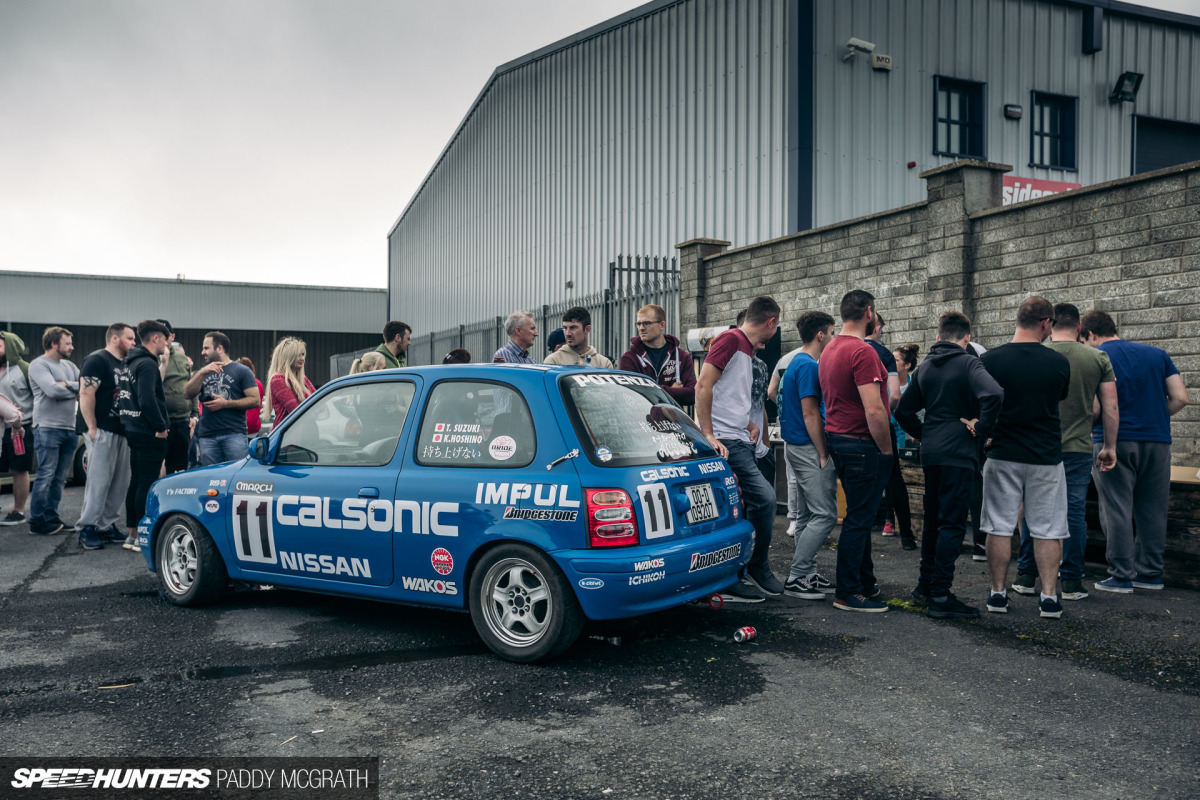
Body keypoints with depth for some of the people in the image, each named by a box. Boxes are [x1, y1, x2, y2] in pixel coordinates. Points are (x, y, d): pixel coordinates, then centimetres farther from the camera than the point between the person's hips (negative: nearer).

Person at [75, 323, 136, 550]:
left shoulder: (125, 365, 19)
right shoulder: (97, 360, -8)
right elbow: (86, 393, -15)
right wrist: (92, 427, -18)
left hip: (122, 431, 9)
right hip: (102, 431, -9)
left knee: (120, 482, 9)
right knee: (99, 480, -9)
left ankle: (107, 525, 18)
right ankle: (87, 529, -1)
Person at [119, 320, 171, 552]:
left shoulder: (132, 363, 15)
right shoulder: (147, 364, -15)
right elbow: (147, 400, -24)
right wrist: (161, 427, -17)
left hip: (135, 431, 10)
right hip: (149, 434, -10)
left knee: (136, 482, 14)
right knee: (147, 485, -5)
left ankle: (132, 533, 21)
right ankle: (142, 537, -1)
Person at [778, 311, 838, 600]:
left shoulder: (795, 363, 16)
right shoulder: (808, 366, -15)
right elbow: (810, 414, -19)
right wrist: (823, 454, -16)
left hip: (797, 447, 11)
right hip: (809, 448, -11)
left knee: (807, 516, 13)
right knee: (824, 515, -9)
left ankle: (807, 574, 19)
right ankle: (796, 578, -7)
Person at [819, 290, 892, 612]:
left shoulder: (830, 349, 13)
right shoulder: (862, 351, -17)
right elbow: (874, 410, -22)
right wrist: (886, 450, -11)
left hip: (837, 439, 10)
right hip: (862, 444, -10)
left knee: (860, 516, 18)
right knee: (859, 519, -3)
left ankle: (865, 583, 27)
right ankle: (847, 594, 3)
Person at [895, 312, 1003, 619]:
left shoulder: (924, 367, 12)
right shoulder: (968, 364, -8)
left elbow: (904, 411, 15)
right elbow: (994, 394, -28)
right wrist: (982, 427, -15)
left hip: (930, 454, 7)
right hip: (959, 454, -7)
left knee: (934, 519, 19)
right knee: (953, 523, -4)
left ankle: (925, 582, 28)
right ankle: (940, 596, -5)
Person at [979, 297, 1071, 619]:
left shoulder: (990, 360, -7)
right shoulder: (1059, 362, -3)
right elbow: (1061, 401, 13)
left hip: (1003, 455, 0)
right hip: (1047, 456, 0)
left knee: (1000, 527, 7)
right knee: (1047, 530, 8)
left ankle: (998, 593, 11)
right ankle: (1049, 596, 8)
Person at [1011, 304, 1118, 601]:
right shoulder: (1098, 359, 2)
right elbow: (1110, 407, 3)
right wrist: (1110, 447, 11)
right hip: (1078, 449, 1)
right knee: (1074, 512, 6)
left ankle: (1026, 576, 15)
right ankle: (1071, 581, 9)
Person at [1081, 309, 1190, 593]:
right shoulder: (1157, 355, 11)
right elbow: (1181, 398, 5)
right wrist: (1155, 418, 17)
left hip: (1114, 441, -4)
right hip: (1157, 441, 5)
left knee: (1116, 510, 0)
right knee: (1152, 510, 12)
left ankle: (1121, 576, 2)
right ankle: (1150, 573, 19)